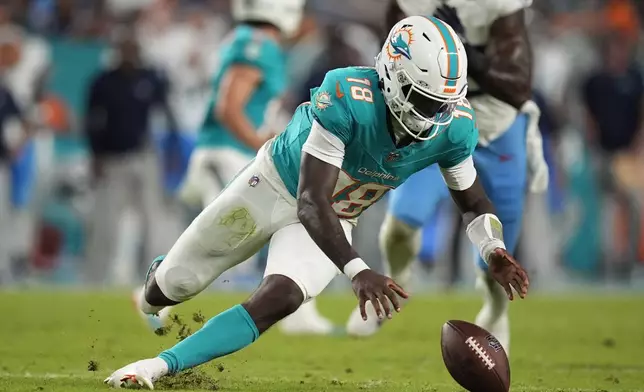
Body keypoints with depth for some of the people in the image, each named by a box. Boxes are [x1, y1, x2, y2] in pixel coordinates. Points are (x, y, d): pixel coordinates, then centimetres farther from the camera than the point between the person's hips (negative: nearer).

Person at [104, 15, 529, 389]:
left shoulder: (453, 127, -23)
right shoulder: (347, 98, -39)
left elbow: (474, 202, -5)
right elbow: (311, 204, -41)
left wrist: (494, 250, -27)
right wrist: (358, 272, -53)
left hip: (333, 220, 3)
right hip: (275, 185, -3)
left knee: (280, 300, -24)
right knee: (174, 284, 11)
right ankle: (157, 285, 49)